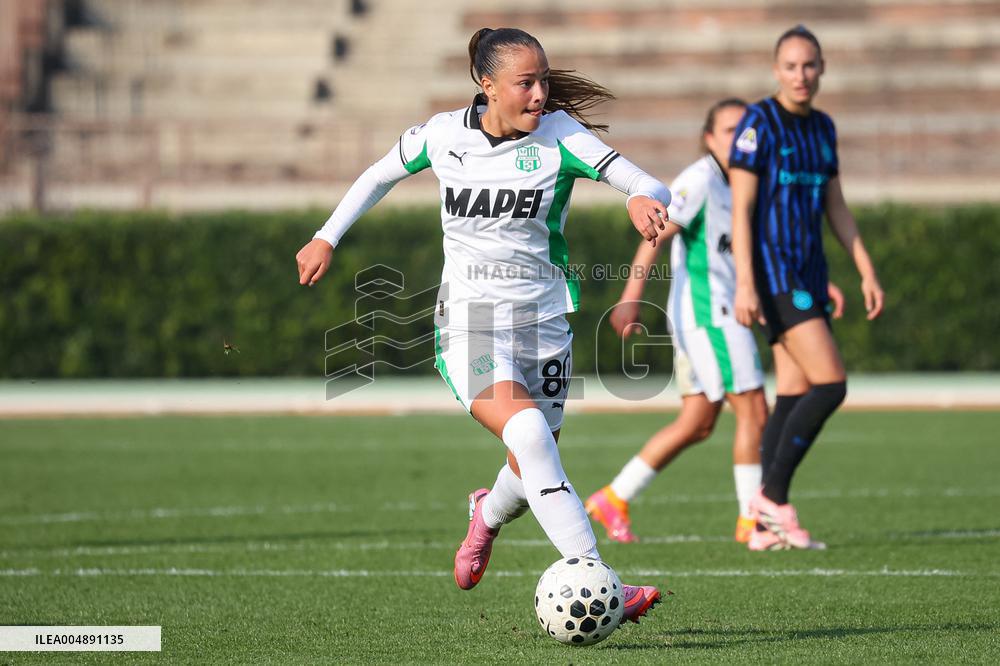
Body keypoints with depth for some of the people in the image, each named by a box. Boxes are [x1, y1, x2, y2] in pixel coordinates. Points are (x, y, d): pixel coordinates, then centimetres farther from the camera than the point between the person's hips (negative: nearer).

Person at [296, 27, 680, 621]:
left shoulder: (559, 135, -8)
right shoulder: (443, 135, -3)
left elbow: (651, 188, -17)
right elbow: (382, 174, 18)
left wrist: (645, 199, -40)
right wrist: (327, 238, 21)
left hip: (542, 317, 2)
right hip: (468, 319, -2)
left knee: (535, 470, 7)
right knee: (526, 431, -27)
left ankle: (490, 515, 47)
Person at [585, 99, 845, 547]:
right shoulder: (699, 179, -11)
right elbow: (656, 234, -18)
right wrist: (632, 296, -27)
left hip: (720, 314, 10)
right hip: (708, 312, -10)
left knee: (697, 424, 11)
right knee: (753, 413, -6)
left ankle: (613, 499, 15)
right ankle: (752, 519, -1)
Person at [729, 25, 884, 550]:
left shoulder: (822, 127, 13)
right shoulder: (758, 123, -10)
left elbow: (836, 207, 20)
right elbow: (740, 208, -14)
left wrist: (867, 272, 14)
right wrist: (744, 284, -21)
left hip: (809, 273, 8)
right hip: (772, 273, -8)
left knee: (794, 398, 5)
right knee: (830, 384, -16)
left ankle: (768, 526, 9)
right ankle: (773, 497, -7)